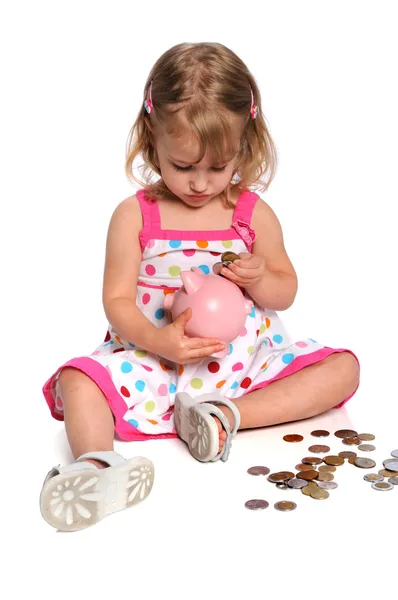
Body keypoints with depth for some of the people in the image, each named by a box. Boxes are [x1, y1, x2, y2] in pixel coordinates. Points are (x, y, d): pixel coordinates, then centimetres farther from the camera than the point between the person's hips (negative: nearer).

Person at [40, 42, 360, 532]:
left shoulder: (254, 212, 1)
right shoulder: (134, 215, -4)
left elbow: (286, 291, 9)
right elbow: (117, 298, -5)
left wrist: (260, 279, -16)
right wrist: (155, 340, -26)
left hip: (244, 361, 2)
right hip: (157, 360, -2)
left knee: (343, 368, -16)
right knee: (78, 381, -26)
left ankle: (229, 414, -27)